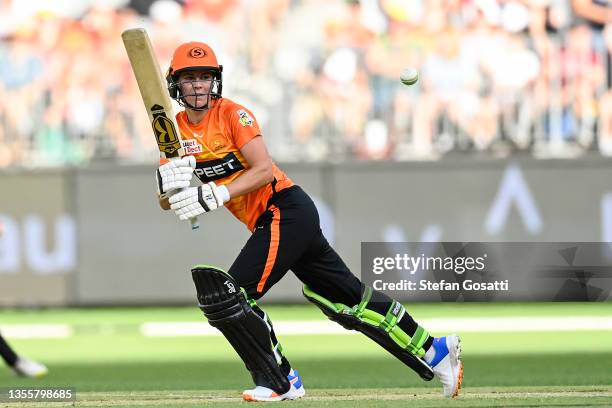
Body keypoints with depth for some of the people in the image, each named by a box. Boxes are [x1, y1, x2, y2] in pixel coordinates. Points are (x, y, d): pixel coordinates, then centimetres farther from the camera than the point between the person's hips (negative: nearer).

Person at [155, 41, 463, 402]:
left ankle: (280, 383, -4)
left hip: (287, 209, -8)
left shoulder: (233, 114, -10)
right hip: (270, 223, 8)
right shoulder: (176, 130, 10)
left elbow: (264, 170, -20)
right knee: (350, 300, 12)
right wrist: (168, 185, -20)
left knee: (229, 296, -15)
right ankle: (434, 353, 20)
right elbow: (166, 202, 3)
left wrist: (213, 195, -28)